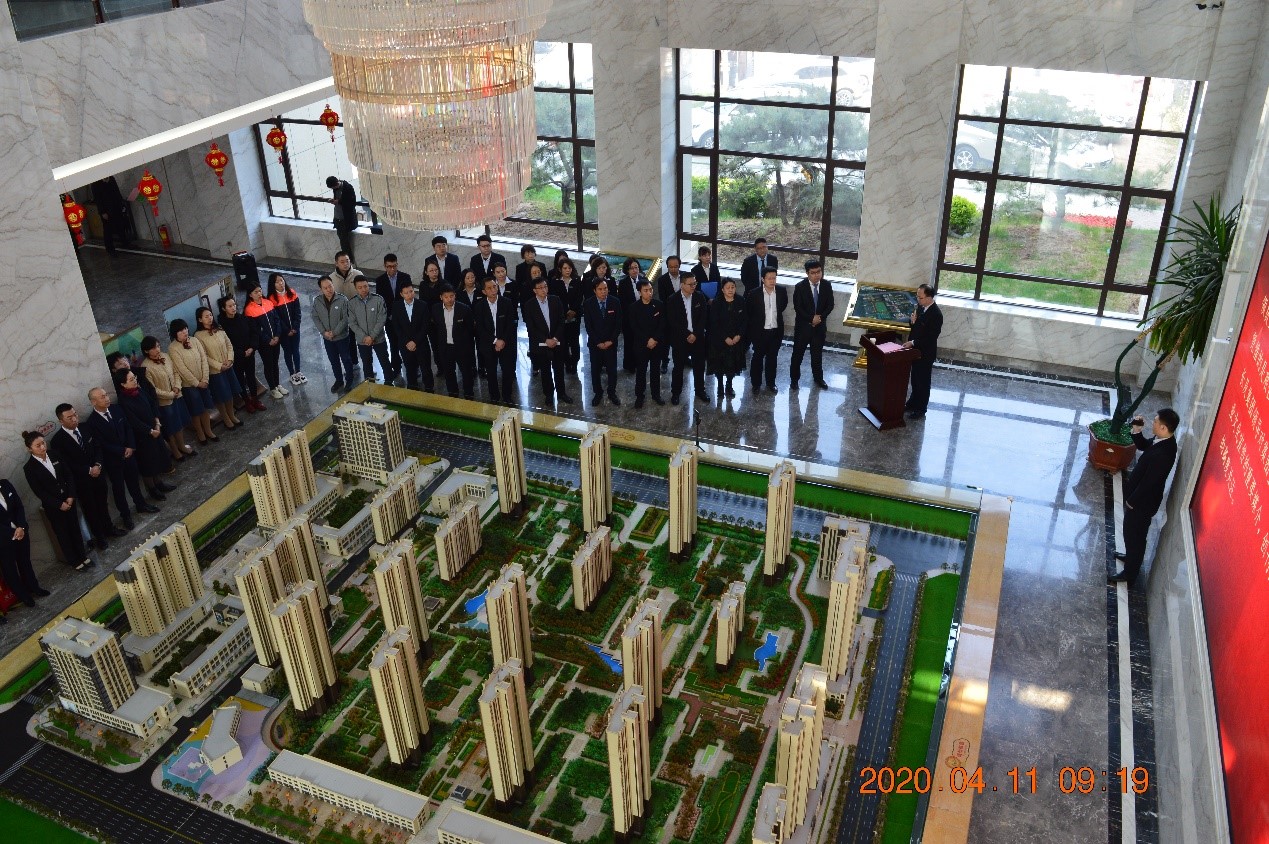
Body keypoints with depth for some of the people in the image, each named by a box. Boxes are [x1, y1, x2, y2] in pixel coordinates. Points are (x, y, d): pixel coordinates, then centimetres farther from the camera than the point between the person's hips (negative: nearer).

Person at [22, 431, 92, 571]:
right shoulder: (29, 468, -15)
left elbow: (69, 475, 1)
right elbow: (39, 492, -14)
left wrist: (71, 496, -8)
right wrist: (59, 504, -15)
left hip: (69, 499, 4)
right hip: (52, 506, -4)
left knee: (75, 528, 16)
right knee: (63, 533, 11)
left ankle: (83, 555, 33)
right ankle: (73, 561, 26)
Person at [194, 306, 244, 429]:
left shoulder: (219, 330, 2)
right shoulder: (198, 335, -14)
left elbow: (229, 345, 6)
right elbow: (204, 356, -15)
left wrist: (229, 360, -10)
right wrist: (219, 366, -17)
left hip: (228, 367, 5)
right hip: (214, 371, -5)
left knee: (230, 393, 15)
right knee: (221, 396, 7)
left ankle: (232, 415, 32)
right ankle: (226, 419, 23)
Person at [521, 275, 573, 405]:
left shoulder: (556, 301, -2)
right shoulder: (529, 305, -8)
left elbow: (561, 321, 0)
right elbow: (530, 327, -9)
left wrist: (555, 338, -11)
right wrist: (546, 340, -14)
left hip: (556, 341, 2)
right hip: (540, 344, -2)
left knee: (559, 369, 10)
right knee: (545, 370, 9)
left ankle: (561, 392, 25)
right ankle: (548, 394, 24)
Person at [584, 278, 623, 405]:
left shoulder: (615, 302, -6)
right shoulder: (588, 304, -8)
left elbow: (618, 323, -4)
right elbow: (588, 326, -7)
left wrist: (611, 341, -10)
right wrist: (598, 342, -12)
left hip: (611, 342, 0)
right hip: (595, 343, 0)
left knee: (612, 369, 7)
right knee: (595, 369, 8)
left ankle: (612, 393, 23)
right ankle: (598, 393, 23)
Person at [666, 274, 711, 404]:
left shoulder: (700, 297, -2)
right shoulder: (673, 300, -9)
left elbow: (703, 317, -3)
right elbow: (672, 321, -11)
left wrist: (695, 334, -13)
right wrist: (687, 335, -14)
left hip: (698, 338, 2)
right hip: (680, 338, -2)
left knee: (699, 366, 10)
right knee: (678, 367, 7)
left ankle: (700, 390, 25)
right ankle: (675, 392, 20)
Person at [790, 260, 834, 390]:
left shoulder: (827, 285, -7)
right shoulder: (800, 287, -16)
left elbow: (830, 305, -1)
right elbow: (797, 308, -15)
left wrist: (820, 317, -15)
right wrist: (811, 319, -20)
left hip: (820, 325, 3)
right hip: (803, 325, -3)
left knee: (817, 353, 18)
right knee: (798, 353, 8)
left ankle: (818, 377, 35)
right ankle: (794, 379, 22)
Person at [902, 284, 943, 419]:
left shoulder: (936, 315, -26)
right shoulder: (920, 307, -1)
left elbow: (931, 337, -24)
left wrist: (913, 343, -26)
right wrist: (912, 321, -10)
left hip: (926, 353, -8)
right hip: (916, 350, 8)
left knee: (923, 382, 8)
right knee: (915, 379, 22)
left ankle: (920, 409, 21)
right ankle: (913, 403, 38)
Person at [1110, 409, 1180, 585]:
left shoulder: (1162, 455, -37)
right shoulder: (1163, 440, -10)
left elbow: (1148, 483, -28)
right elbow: (1143, 446, 10)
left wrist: (1132, 501, -15)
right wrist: (1136, 431, -9)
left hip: (1142, 501, -9)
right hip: (1142, 497, 9)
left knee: (1134, 535, 11)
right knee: (1133, 533, 30)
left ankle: (1129, 573, 30)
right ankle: (1132, 556, 53)